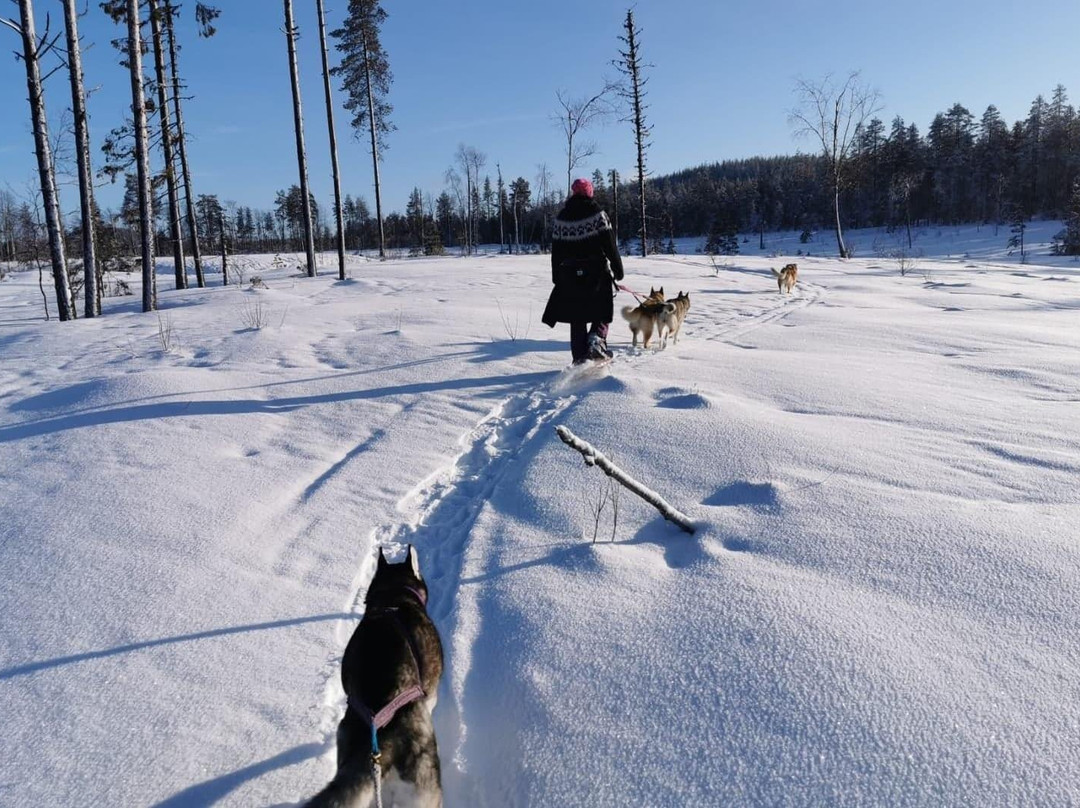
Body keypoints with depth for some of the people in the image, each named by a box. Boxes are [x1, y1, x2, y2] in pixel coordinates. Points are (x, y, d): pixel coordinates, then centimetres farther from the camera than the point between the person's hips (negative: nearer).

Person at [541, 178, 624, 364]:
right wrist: (617, 269, 1)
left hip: (570, 275, 3)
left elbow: (556, 251, 8)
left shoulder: (561, 218, 5)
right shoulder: (597, 214, -4)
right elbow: (610, 245, -6)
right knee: (603, 312, 11)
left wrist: (557, 277, 14)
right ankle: (597, 338, -15)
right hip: (597, 273, -3)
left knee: (577, 318, 8)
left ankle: (580, 357, 4)